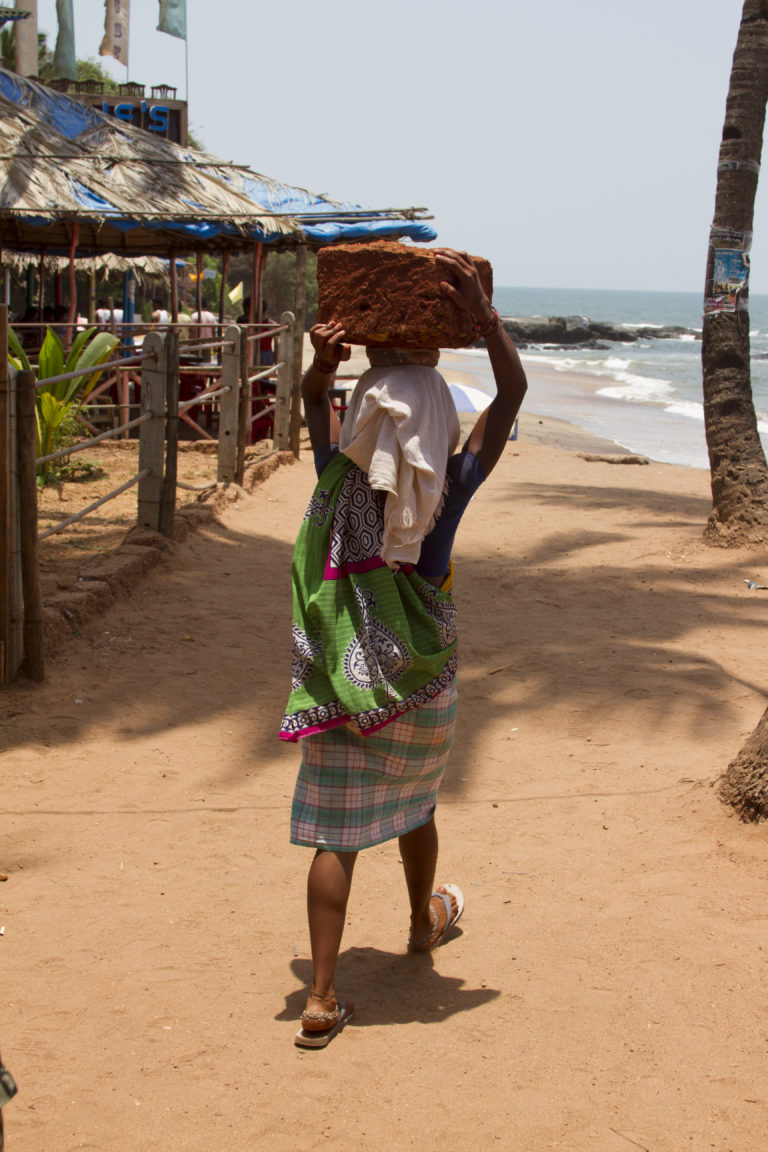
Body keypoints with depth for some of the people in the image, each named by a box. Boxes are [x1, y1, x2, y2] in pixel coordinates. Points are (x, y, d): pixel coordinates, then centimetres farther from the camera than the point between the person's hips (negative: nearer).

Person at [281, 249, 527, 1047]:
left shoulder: (339, 480, -11)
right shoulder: (448, 493, -17)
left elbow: (315, 398, 7)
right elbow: (512, 391, -12)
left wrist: (324, 364, -13)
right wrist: (479, 308, -19)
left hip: (340, 683, 0)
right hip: (419, 693, 0)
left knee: (335, 835, 1)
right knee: (414, 805, 25)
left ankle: (321, 999, -1)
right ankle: (425, 921, 50)